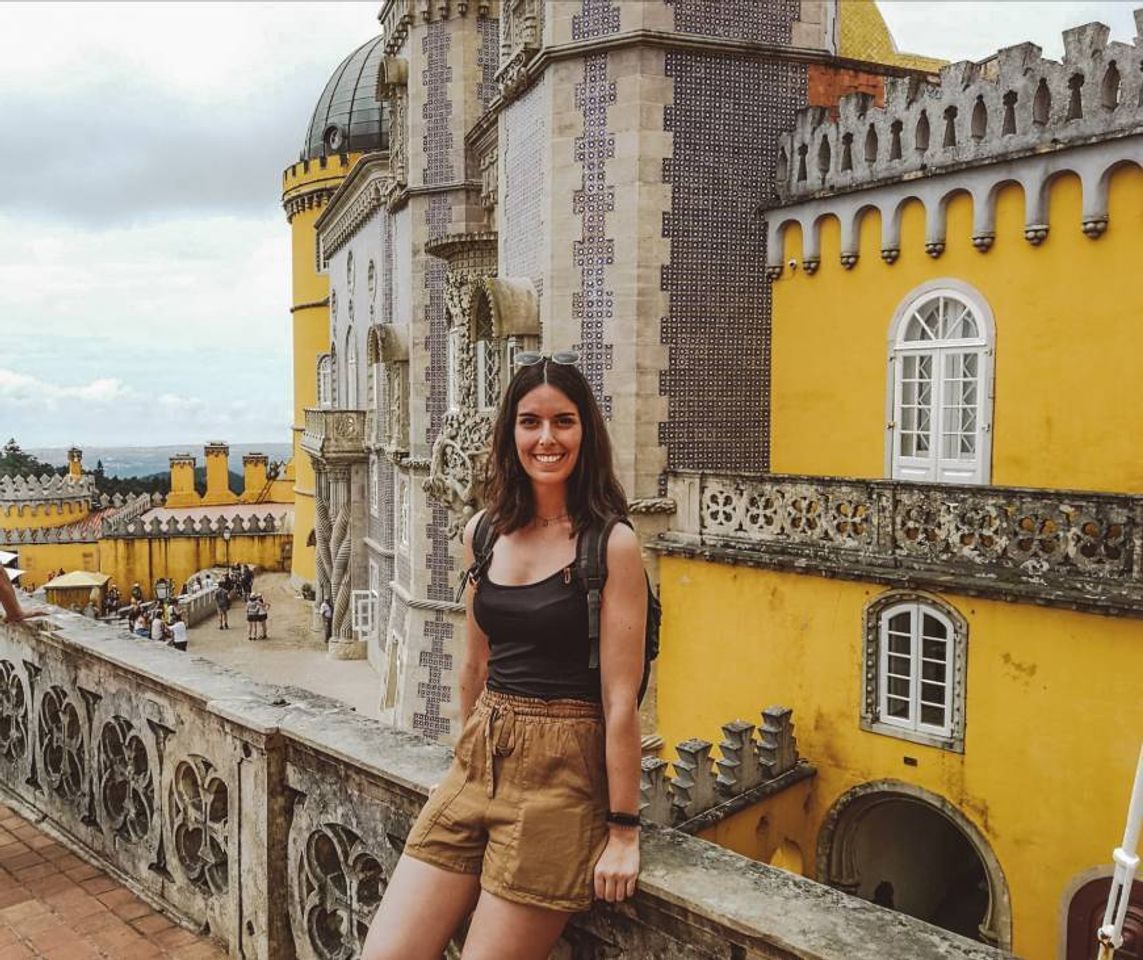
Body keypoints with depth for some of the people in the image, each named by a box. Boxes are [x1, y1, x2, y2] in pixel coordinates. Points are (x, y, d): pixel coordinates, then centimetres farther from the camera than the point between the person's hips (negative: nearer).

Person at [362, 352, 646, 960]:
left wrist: (623, 831, -9)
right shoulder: (484, 532, 5)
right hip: (477, 766, 6)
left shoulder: (612, 545, -12)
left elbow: (621, 699, -12)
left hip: (562, 777, -5)